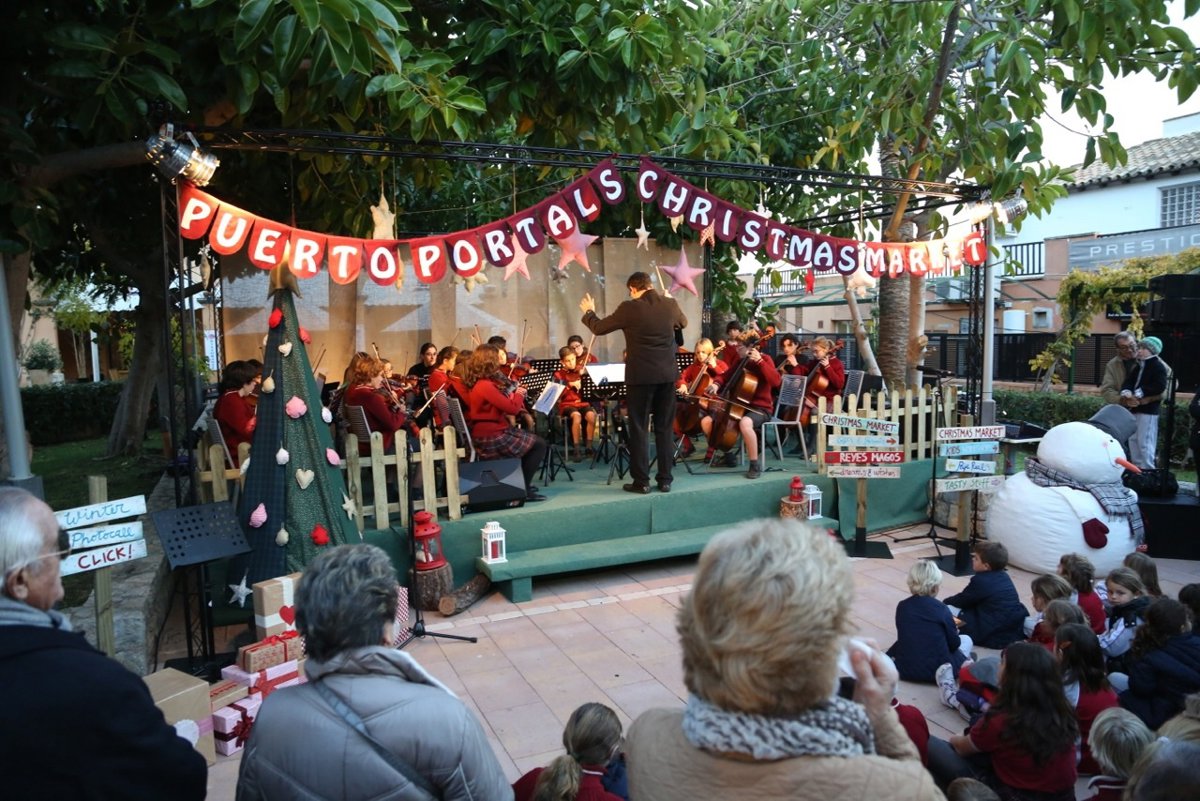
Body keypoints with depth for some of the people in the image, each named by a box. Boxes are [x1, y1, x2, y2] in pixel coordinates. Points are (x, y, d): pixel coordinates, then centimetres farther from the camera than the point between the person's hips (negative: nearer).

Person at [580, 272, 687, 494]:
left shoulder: (629, 308, -10)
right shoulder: (670, 305, 2)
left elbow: (598, 328, 1)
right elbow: (683, 323, 25)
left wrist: (588, 312, 21)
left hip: (641, 376, -4)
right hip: (667, 375, 4)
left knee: (639, 429, 3)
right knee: (664, 428, 10)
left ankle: (641, 481, 4)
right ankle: (665, 479, 13)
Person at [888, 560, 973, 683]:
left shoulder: (902, 606, 1)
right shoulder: (941, 609, -10)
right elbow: (954, 644, 0)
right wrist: (954, 633, 21)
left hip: (906, 669, 3)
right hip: (937, 669, -3)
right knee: (966, 639, 20)